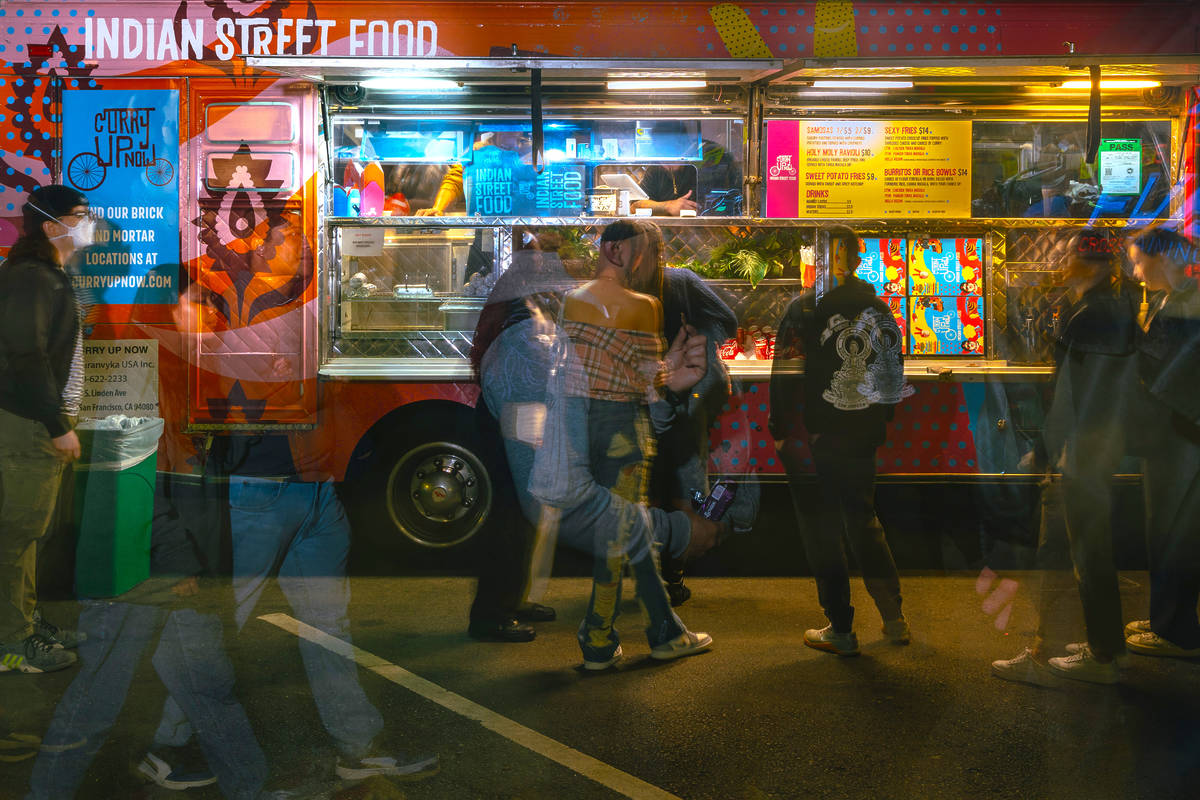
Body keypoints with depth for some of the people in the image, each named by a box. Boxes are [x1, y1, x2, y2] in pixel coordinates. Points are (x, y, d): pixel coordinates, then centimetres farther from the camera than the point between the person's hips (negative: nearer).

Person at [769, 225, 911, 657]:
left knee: (822, 528, 4)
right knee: (864, 520, 19)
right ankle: (894, 619, 23)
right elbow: (894, 372, 10)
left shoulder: (805, 309, -11)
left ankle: (841, 630, 8)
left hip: (815, 438, -5)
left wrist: (780, 430, -4)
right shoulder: (878, 309, 5)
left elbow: (785, 374, -13)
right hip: (862, 435, 5)